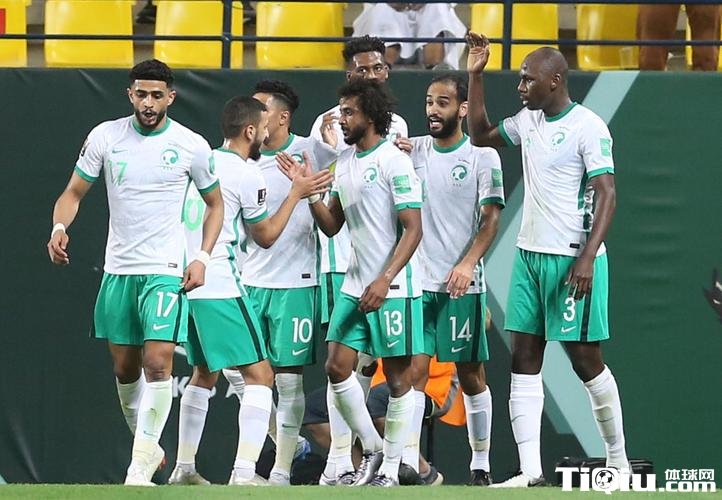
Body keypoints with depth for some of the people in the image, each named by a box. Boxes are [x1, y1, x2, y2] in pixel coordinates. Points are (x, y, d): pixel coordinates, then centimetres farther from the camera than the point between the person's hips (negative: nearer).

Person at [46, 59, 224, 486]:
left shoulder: (192, 146, -3)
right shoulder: (105, 137, -1)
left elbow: (215, 204, 10)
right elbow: (73, 193, 6)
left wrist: (203, 257, -3)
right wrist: (59, 228, -15)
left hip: (166, 270, -3)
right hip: (118, 269, 3)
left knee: (158, 363, -16)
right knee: (124, 367, 9)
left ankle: (140, 466, -13)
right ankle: (148, 446, 30)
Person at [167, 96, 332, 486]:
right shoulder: (246, 175, -10)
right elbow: (266, 236, 2)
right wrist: (296, 194, 10)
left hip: (186, 281, 9)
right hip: (220, 288, -8)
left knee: (204, 374, 23)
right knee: (259, 376, -6)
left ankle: (183, 468, 24)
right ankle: (243, 474, -16)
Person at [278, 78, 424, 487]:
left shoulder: (395, 162, -12)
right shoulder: (345, 163, 12)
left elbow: (413, 228, -15)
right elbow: (332, 225, 18)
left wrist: (385, 280, -23)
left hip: (393, 288, -8)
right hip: (355, 285, 8)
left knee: (398, 376, 0)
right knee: (337, 367, 2)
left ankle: (390, 469, 7)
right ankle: (372, 449, 17)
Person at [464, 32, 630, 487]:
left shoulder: (588, 127, -12)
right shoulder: (528, 121, 10)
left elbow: (606, 194, -15)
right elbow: (481, 135, 27)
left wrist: (587, 257, -23)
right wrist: (476, 77, 17)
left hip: (572, 259, -8)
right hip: (530, 254, 8)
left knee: (585, 356, 0)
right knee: (524, 360, 0)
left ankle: (618, 458, 15)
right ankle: (531, 470, -2)